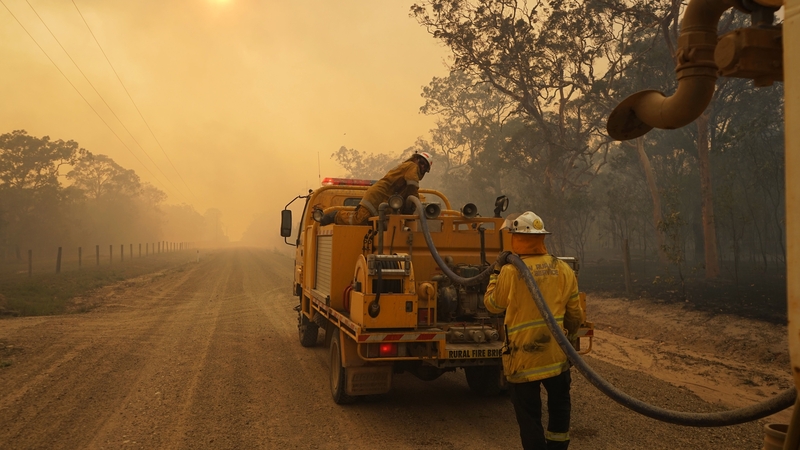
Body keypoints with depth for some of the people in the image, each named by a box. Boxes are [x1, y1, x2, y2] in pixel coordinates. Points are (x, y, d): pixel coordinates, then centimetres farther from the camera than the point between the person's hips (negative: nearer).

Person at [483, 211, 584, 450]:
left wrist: (497, 271, 7)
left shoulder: (511, 272, -16)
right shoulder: (563, 269, -3)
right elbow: (575, 313, 6)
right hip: (556, 354, 4)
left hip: (524, 356, -3)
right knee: (559, 406, 24)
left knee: (529, 415, 9)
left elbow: (492, 304, -1)